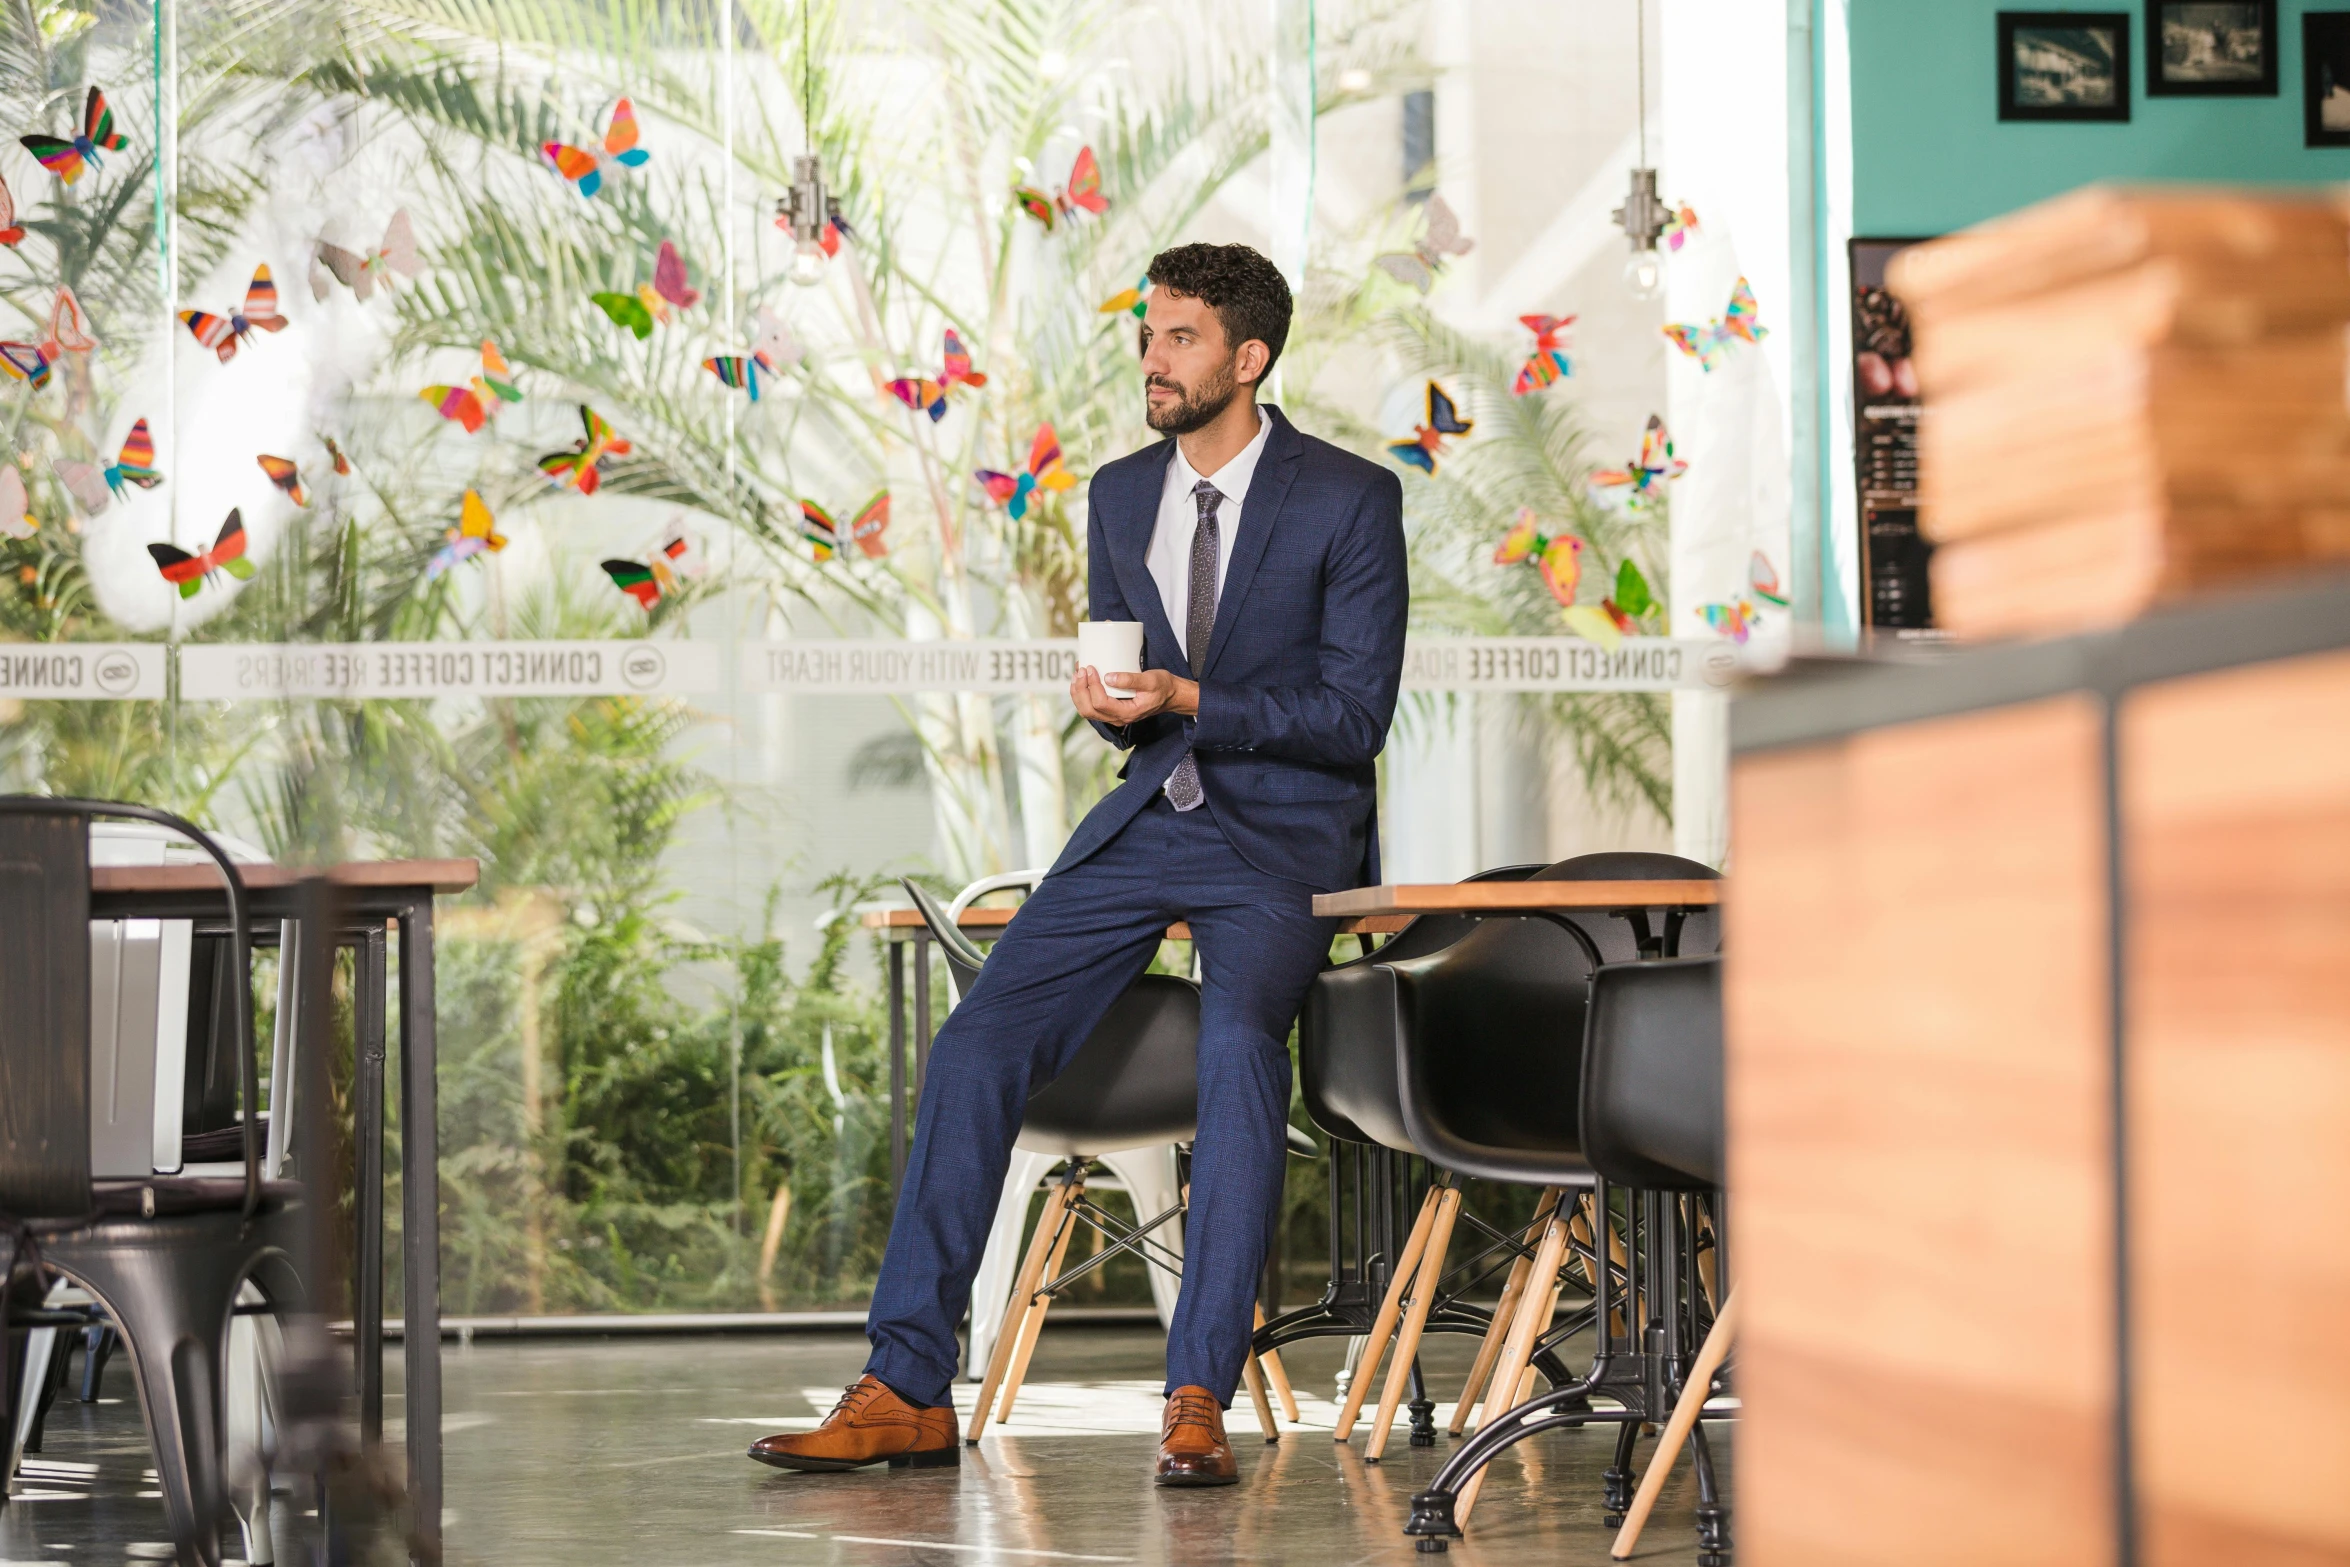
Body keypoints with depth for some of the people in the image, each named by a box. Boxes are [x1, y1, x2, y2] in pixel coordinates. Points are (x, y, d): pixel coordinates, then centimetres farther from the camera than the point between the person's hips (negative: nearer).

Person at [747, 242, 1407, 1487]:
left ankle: (1198, 1401, -30)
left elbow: (1355, 717, -9)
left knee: (1238, 1038, -33)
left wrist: (1187, 702, -20)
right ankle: (907, 1392, -8)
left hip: (1285, 835, -5)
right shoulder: (1119, 495, 11)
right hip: (1148, 818, 6)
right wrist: (1108, 704, -7)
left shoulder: (1350, 500, -7)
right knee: (978, 1045, -11)